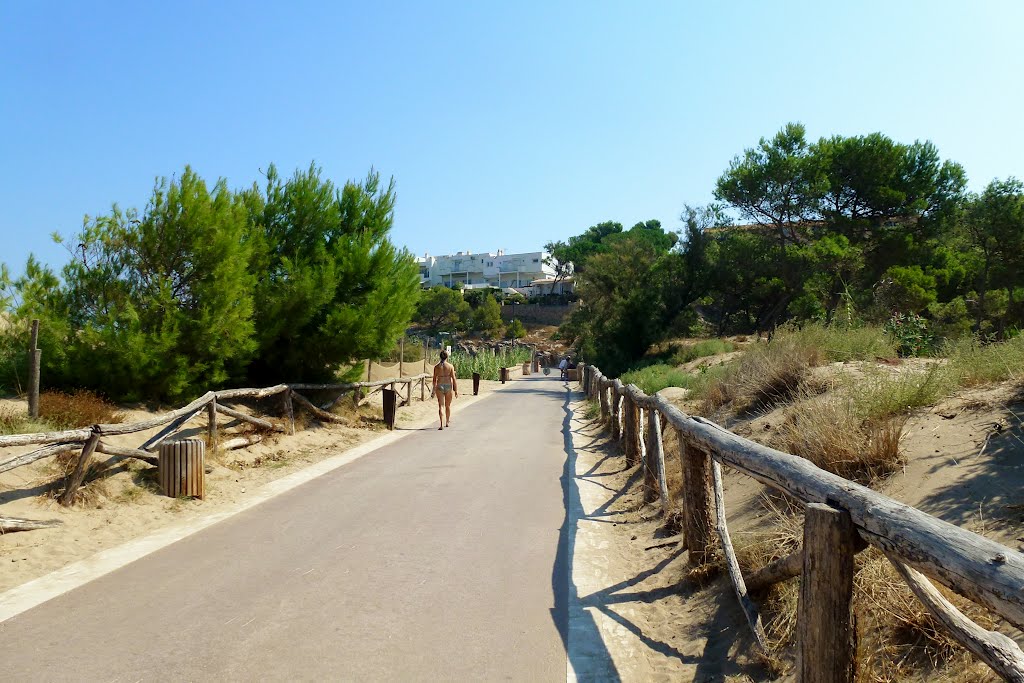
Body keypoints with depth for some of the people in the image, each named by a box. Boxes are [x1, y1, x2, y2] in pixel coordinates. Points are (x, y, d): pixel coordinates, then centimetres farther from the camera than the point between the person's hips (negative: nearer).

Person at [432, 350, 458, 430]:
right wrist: (456, 390, -2)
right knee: (448, 405, 18)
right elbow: (453, 378, -7)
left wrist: (434, 389, 13)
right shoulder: (450, 366, -6)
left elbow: (435, 379, 2)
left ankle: (442, 424, -14)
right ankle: (447, 422, 35)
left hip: (440, 387, 0)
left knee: (441, 406, -1)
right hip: (448, 386, 0)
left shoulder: (436, 367, -2)